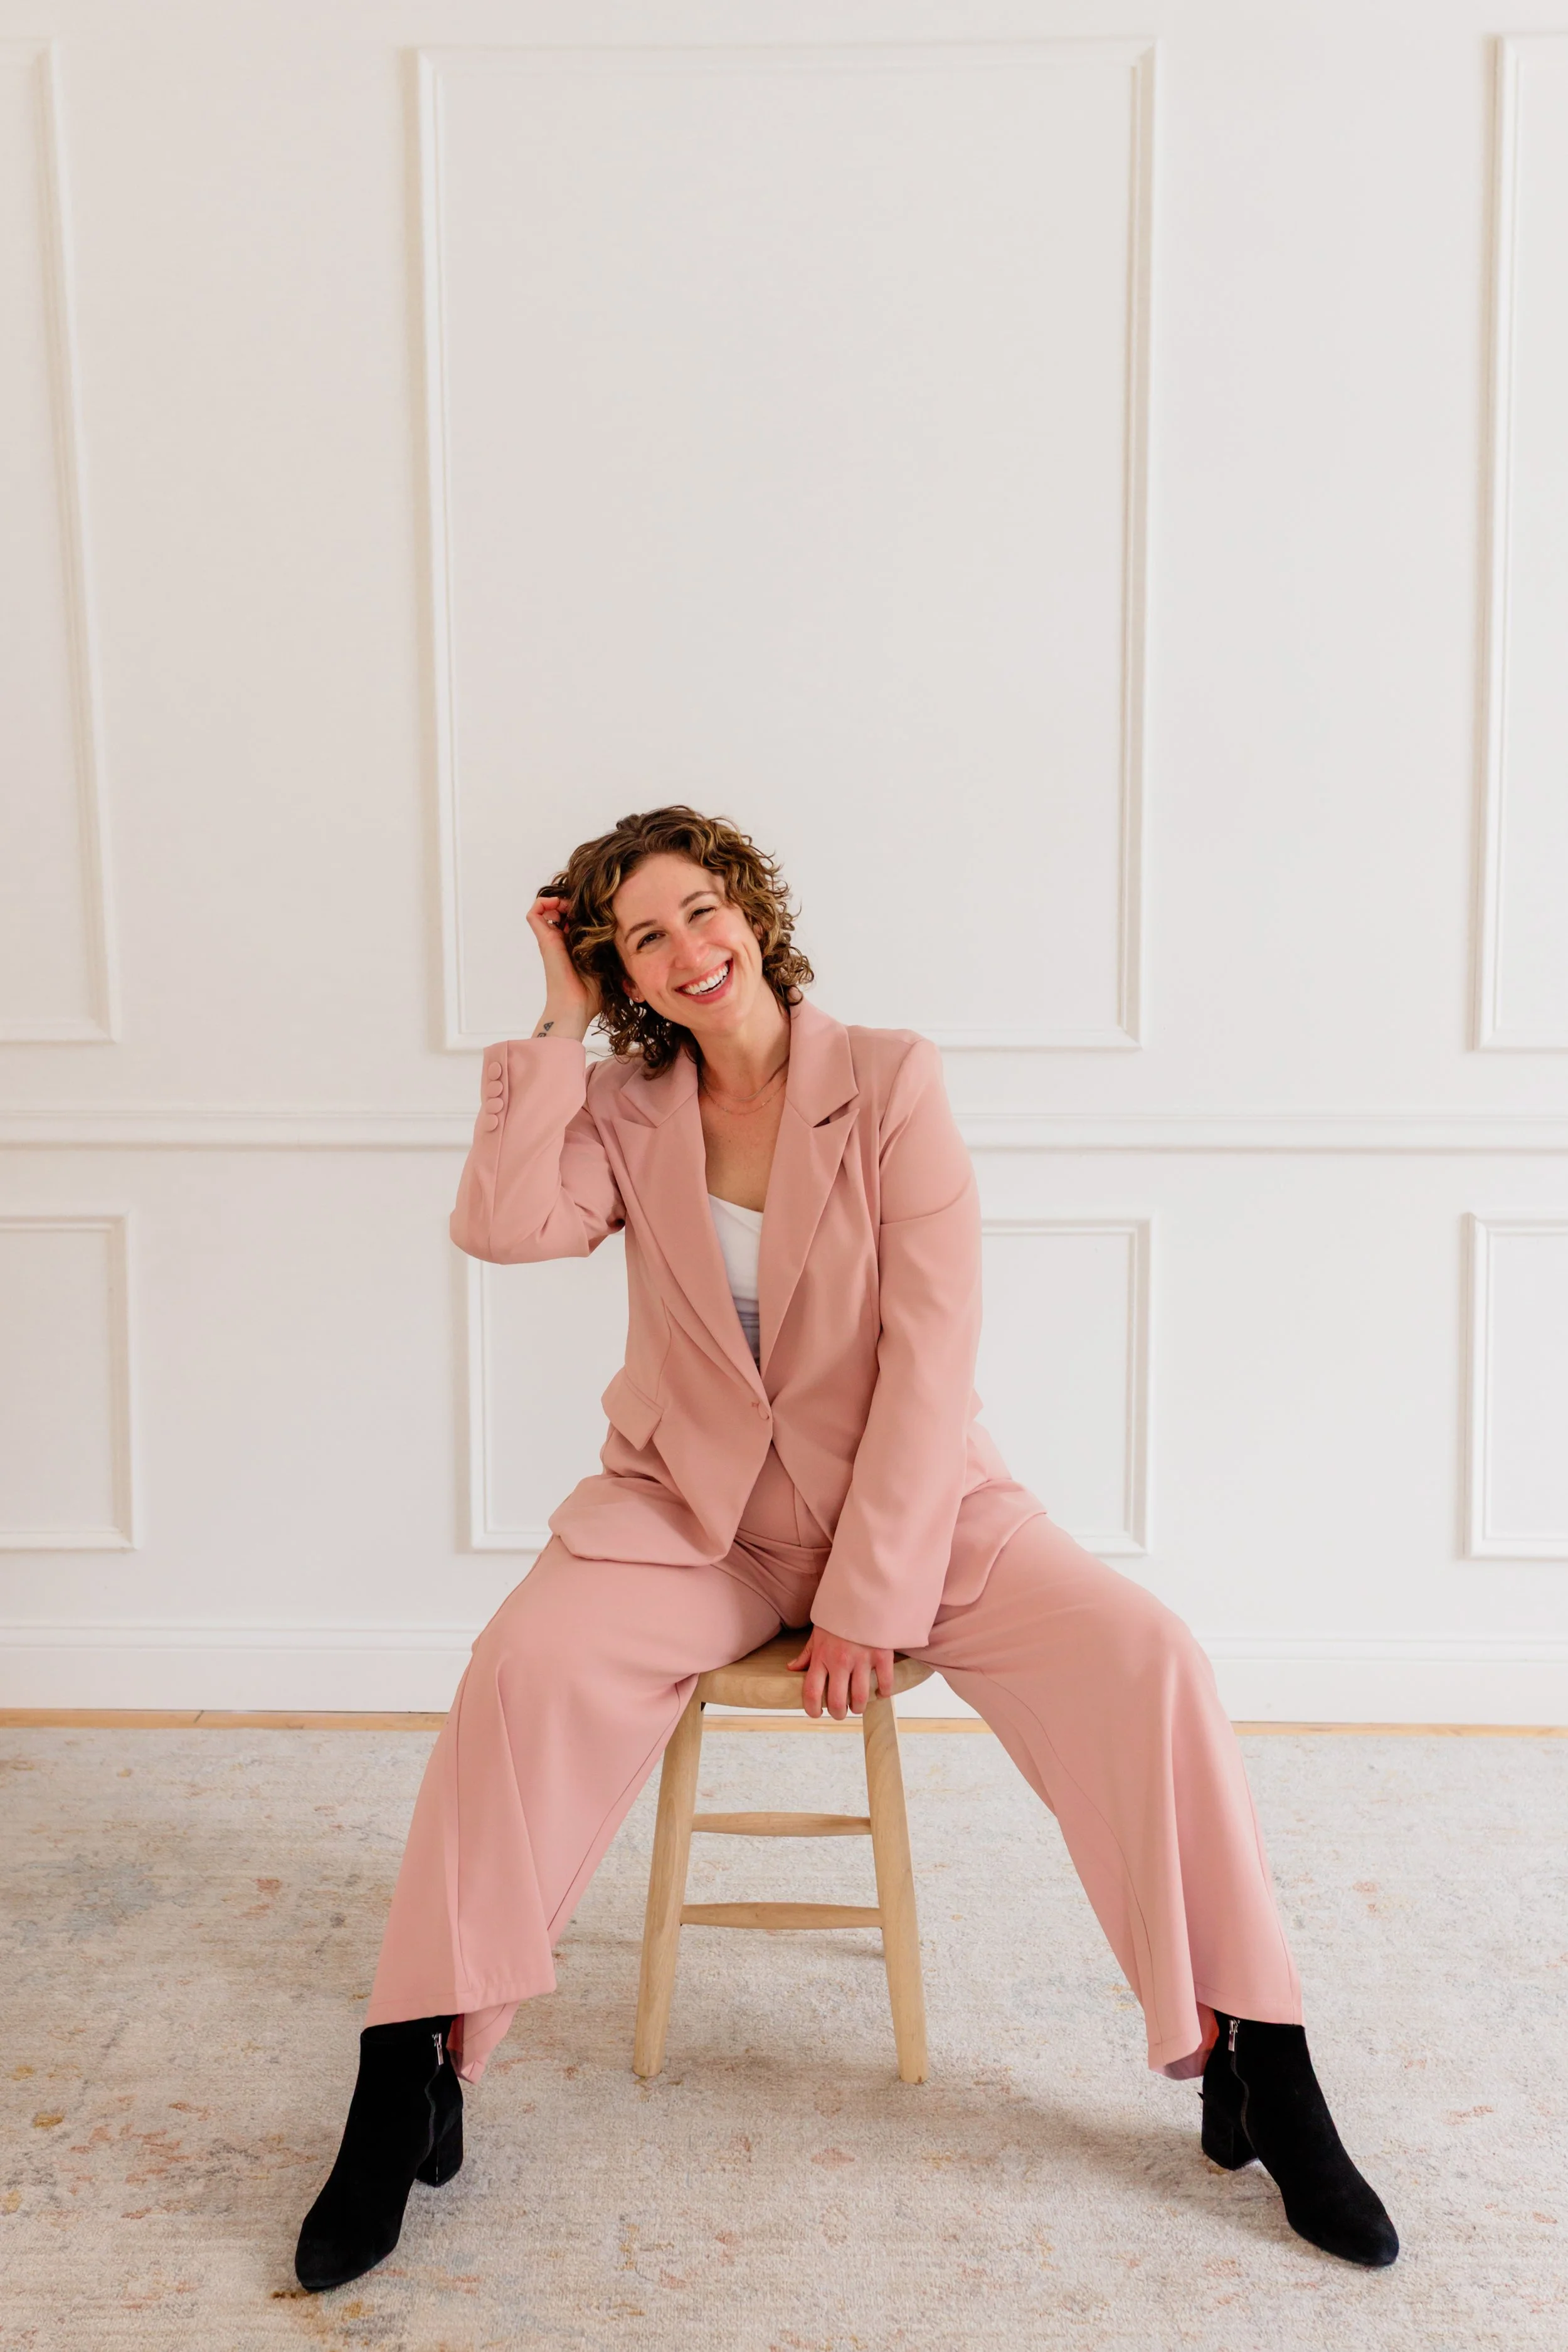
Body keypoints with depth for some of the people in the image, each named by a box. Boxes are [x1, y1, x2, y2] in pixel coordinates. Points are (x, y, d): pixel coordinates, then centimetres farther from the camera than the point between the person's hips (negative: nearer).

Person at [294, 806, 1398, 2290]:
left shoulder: (892, 1080, -6)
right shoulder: (624, 1114, 2)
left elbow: (930, 1349, -12)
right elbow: (499, 1224, -18)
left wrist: (870, 1599, -16)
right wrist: (559, 1022, -11)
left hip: (907, 1499, -1)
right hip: (691, 1513, 1)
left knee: (1145, 1658, -22)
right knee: (527, 1664, -27)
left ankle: (1255, 2074, -6)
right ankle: (412, 2082, -12)